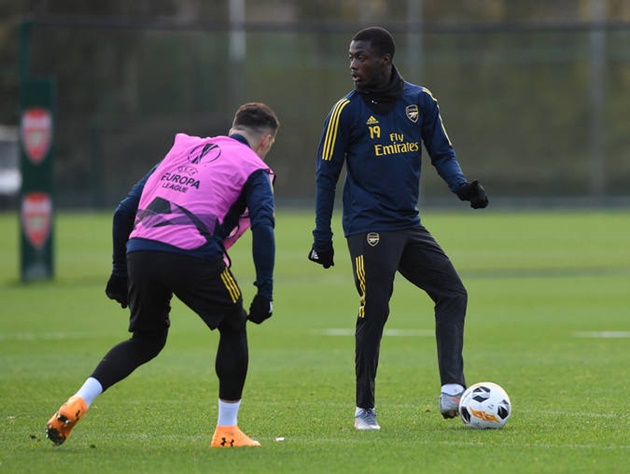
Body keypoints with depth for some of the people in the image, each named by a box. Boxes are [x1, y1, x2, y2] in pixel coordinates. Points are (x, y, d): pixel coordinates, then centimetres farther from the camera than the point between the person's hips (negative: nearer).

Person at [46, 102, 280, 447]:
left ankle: (77, 403, 6)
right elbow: (262, 226, -4)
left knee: (146, 340, 23)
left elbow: (125, 211, 25)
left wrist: (120, 271, 30)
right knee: (234, 328, 19)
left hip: (140, 251, 5)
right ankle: (226, 432, 18)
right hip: (194, 256, -5)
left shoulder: (182, 151, 29)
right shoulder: (252, 168, 14)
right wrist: (264, 292, -4)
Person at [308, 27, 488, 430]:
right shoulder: (347, 111, -4)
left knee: (453, 294, -5)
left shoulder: (420, 101, 5)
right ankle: (365, 409, 5)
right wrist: (322, 239, -1)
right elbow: (327, 175, 1)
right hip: (369, 228, -5)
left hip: (410, 226, 5)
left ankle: (452, 390, -10)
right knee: (374, 313, -6)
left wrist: (461, 185, -10)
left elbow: (442, 153, 12)